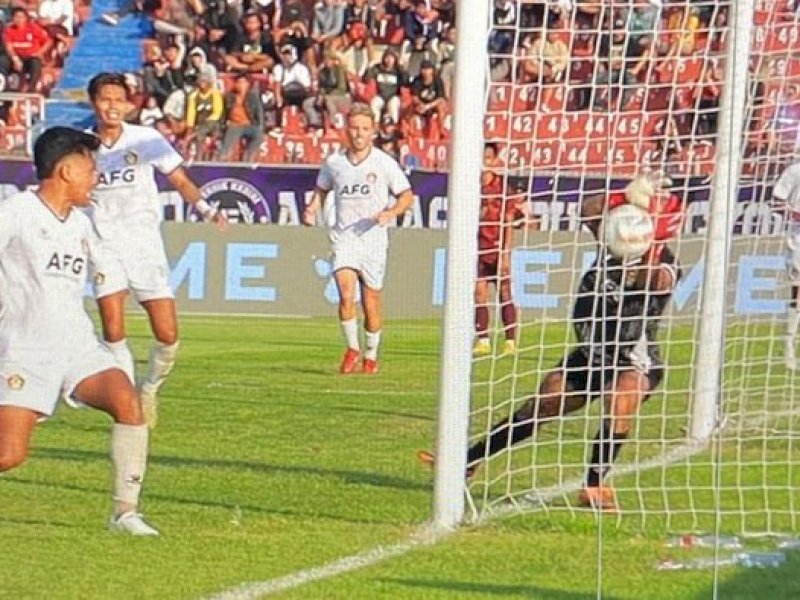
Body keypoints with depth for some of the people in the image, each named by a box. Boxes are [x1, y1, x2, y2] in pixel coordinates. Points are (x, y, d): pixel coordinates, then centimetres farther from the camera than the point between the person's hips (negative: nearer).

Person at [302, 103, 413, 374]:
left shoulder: (384, 163, -2)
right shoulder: (333, 162, 5)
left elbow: (406, 195, 2)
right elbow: (321, 189, 23)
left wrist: (391, 212, -17)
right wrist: (312, 208, 4)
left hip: (373, 238, -1)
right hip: (344, 237, 1)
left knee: (371, 303, 5)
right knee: (346, 294, -18)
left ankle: (371, 356, 26)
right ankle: (352, 349, 1)